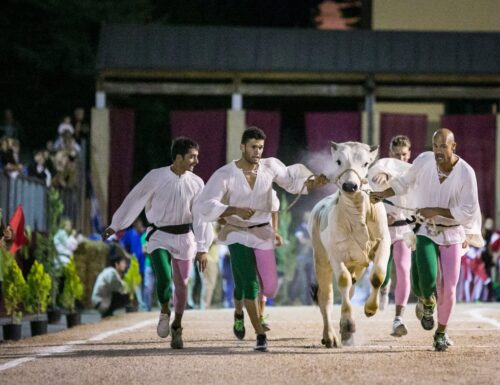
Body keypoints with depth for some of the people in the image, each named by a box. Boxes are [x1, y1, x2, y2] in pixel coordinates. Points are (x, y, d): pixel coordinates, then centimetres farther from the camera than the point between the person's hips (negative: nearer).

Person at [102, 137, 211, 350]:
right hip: (159, 235, -2)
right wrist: (115, 225, 4)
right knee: (164, 278, -21)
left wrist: (203, 248, -9)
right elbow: (134, 200, -3)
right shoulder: (156, 177, -12)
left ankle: (177, 327, 31)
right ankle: (164, 312, 10)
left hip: (184, 236, 3)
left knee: (181, 284, 10)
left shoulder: (196, 183, -7)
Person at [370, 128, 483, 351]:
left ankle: (441, 332, 25)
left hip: (452, 234, -1)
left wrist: (436, 211, -23)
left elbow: (468, 212, -18)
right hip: (425, 231, 1)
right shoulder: (424, 161, -11)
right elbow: (405, 182, 9)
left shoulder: (466, 173, -19)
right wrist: (383, 194, -2)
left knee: (448, 288, 1)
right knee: (424, 281, -21)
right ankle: (426, 302, 16)